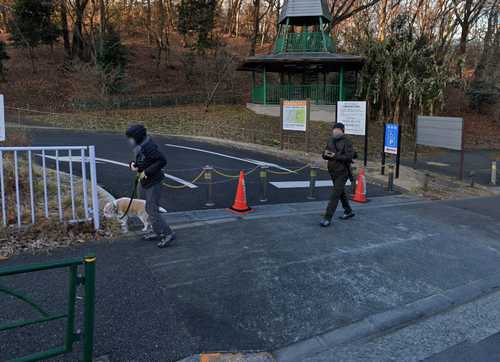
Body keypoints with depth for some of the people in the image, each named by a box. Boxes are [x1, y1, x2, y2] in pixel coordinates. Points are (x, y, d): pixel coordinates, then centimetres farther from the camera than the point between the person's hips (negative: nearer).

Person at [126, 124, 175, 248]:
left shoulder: (149, 147, -21)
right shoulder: (139, 147, 7)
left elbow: (162, 160, -26)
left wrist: (146, 172, -24)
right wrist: (132, 165, -6)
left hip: (153, 183, -10)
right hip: (145, 183, 10)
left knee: (152, 211, -8)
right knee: (150, 209, 17)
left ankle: (168, 234, 0)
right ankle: (158, 232, 29)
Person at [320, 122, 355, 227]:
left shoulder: (347, 142, -12)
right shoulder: (330, 141, 9)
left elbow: (349, 157, -22)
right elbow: (324, 156, 12)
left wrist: (335, 156, -24)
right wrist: (325, 154, -11)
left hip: (342, 172, -8)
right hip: (333, 172, 8)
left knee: (335, 195, -10)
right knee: (341, 192, 22)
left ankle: (328, 218, -9)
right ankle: (348, 211, 40)